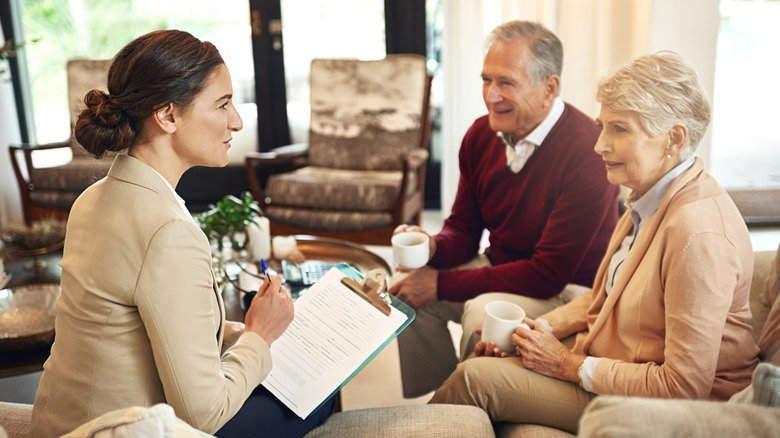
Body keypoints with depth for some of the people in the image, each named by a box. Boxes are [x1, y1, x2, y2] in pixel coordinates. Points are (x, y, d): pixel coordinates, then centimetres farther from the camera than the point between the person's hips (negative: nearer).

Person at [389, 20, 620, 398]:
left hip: (570, 287, -7)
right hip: (501, 268, 7)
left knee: (484, 311, -31)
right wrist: (432, 247, -19)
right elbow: (464, 228, 7)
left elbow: (549, 274, -27)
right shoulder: (481, 134, -4)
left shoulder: (587, 152, -27)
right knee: (405, 288, -6)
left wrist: (442, 284, -24)